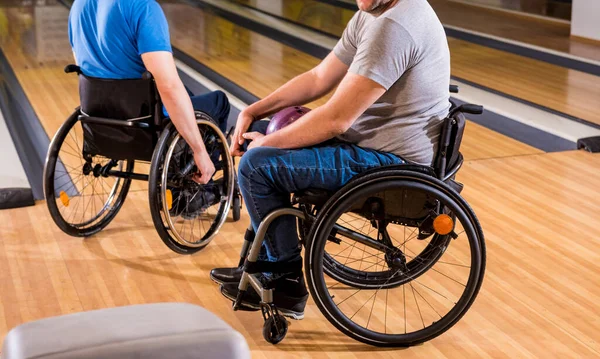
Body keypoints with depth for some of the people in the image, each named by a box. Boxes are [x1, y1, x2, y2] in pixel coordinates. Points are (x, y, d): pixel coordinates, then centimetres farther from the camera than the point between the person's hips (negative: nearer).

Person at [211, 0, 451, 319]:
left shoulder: (392, 26, -26)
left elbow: (335, 120, -26)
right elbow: (319, 79, 13)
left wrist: (267, 143, -11)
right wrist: (253, 112, 4)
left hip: (392, 162, -10)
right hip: (369, 137, 10)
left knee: (257, 165, -13)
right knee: (262, 134, 16)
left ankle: (287, 283, 4)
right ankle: (263, 263, 23)